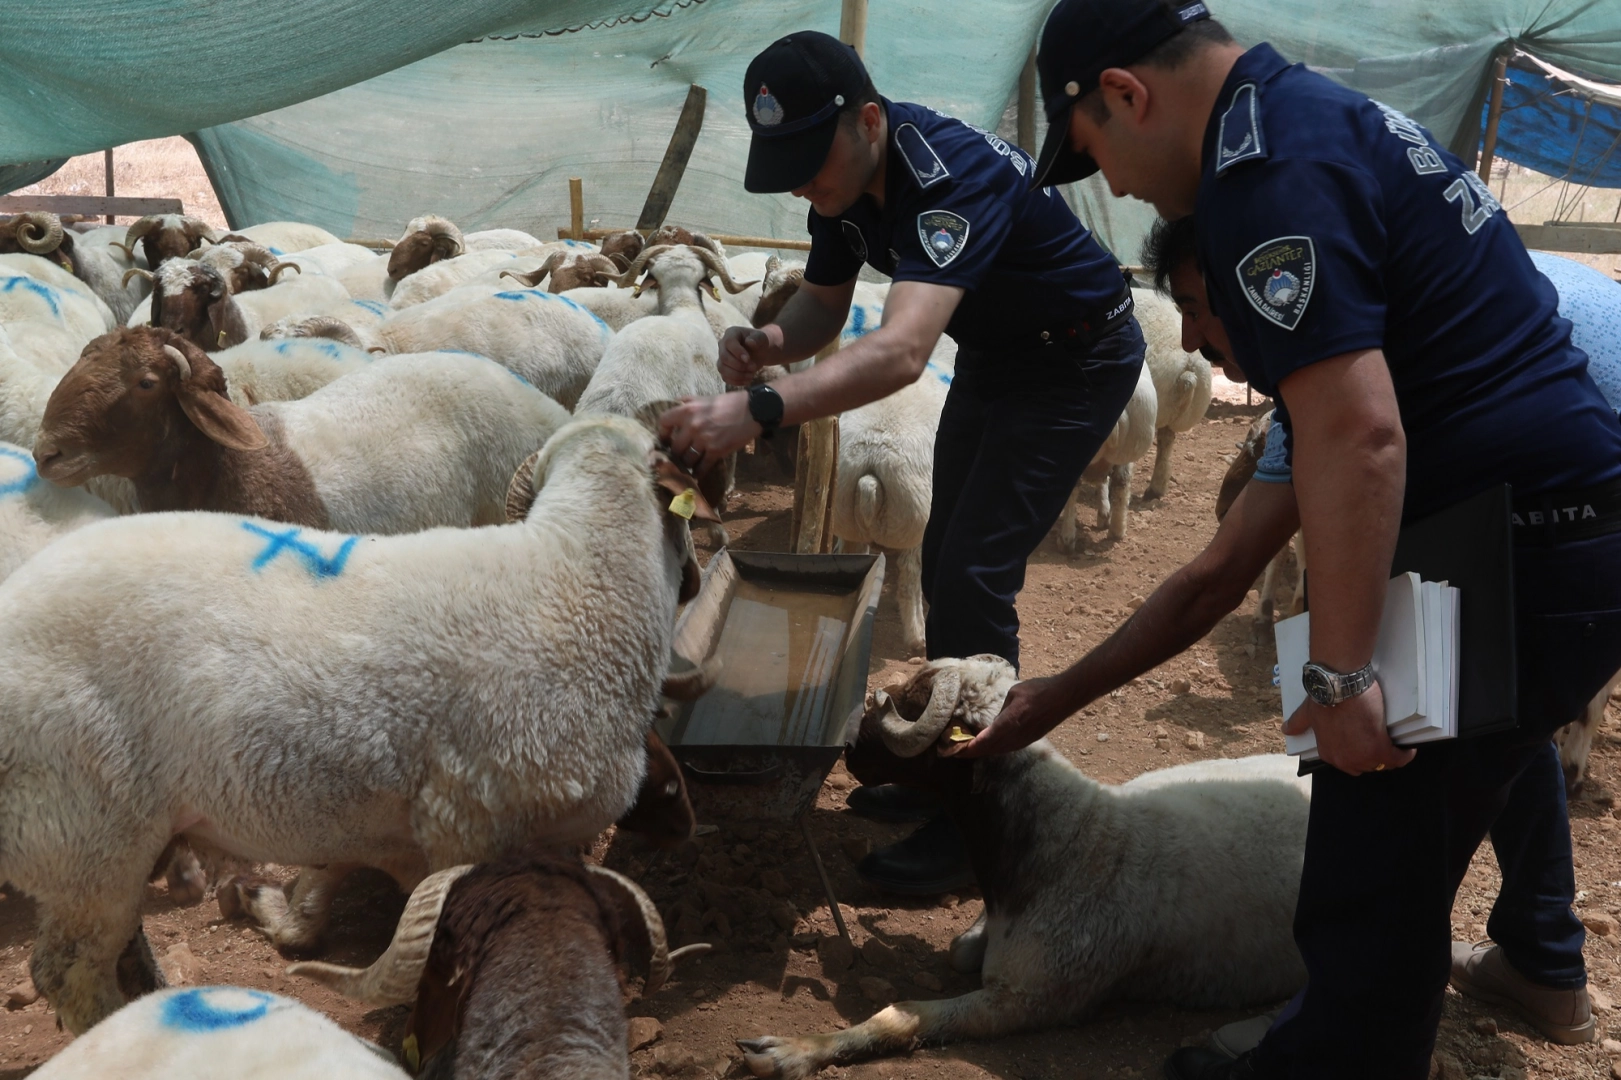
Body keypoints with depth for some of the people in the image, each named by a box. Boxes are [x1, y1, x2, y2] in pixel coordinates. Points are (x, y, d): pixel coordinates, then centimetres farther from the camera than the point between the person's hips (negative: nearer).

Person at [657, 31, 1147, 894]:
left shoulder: (952, 179, -36)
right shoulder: (843, 177, -10)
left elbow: (900, 352, -50)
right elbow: (824, 304, 1)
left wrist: (758, 412, -61)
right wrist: (771, 341, -23)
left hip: (1076, 362, -9)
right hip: (994, 354, 9)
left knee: (973, 575, -14)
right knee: (944, 562, 13)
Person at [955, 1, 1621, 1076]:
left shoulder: (1266, 170, -18)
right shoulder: (1318, 112, 15)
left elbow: (1359, 434, -27)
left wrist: (1339, 675, -22)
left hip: (1518, 571, -10)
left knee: (1374, 878, 2)